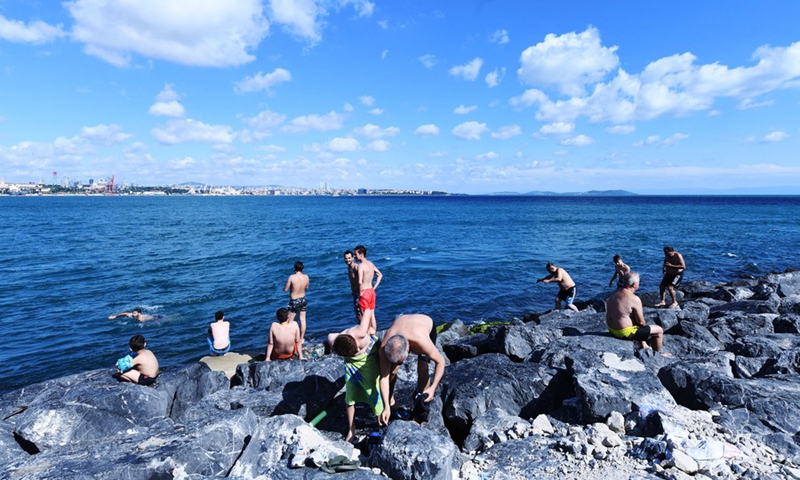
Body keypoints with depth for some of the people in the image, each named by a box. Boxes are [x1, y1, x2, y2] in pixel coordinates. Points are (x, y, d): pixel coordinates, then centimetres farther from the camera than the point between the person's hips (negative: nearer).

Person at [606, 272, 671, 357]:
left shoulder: (615, 293, 2)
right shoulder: (634, 299, -22)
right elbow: (641, 322, -15)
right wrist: (643, 324, 7)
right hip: (625, 332, -9)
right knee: (659, 330, 8)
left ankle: (644, 346, 44)